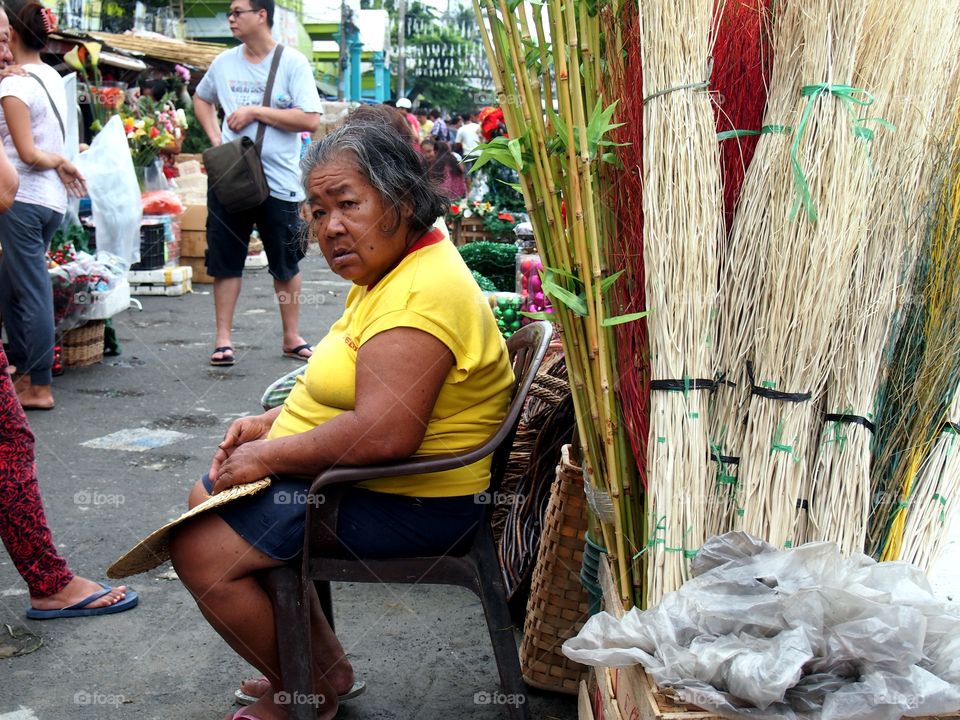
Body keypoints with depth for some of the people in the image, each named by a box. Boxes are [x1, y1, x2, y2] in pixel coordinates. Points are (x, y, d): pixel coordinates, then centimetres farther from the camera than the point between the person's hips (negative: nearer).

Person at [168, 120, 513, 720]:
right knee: (209, 498, 19)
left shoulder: (421, 294, -26)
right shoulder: (394, 267, 10)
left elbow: (383, 433, -34)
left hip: (407, 505, -11)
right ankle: (327, 665, 22)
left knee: (201, 548, -12)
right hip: (355, 472, 12)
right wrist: (275, 422, 7)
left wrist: (267, 455, -20)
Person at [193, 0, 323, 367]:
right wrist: (215, 139, 8)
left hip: (279, 182, -3)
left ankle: (292, 337, 22)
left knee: (286, 264, 9)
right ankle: (223, 338, 14)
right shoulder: (224, 62, 6)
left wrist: (255, 111, -16)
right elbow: (201, 98, 25)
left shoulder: (292, 63, -6)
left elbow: (310, 120, -15)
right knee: (225, 260, 5)